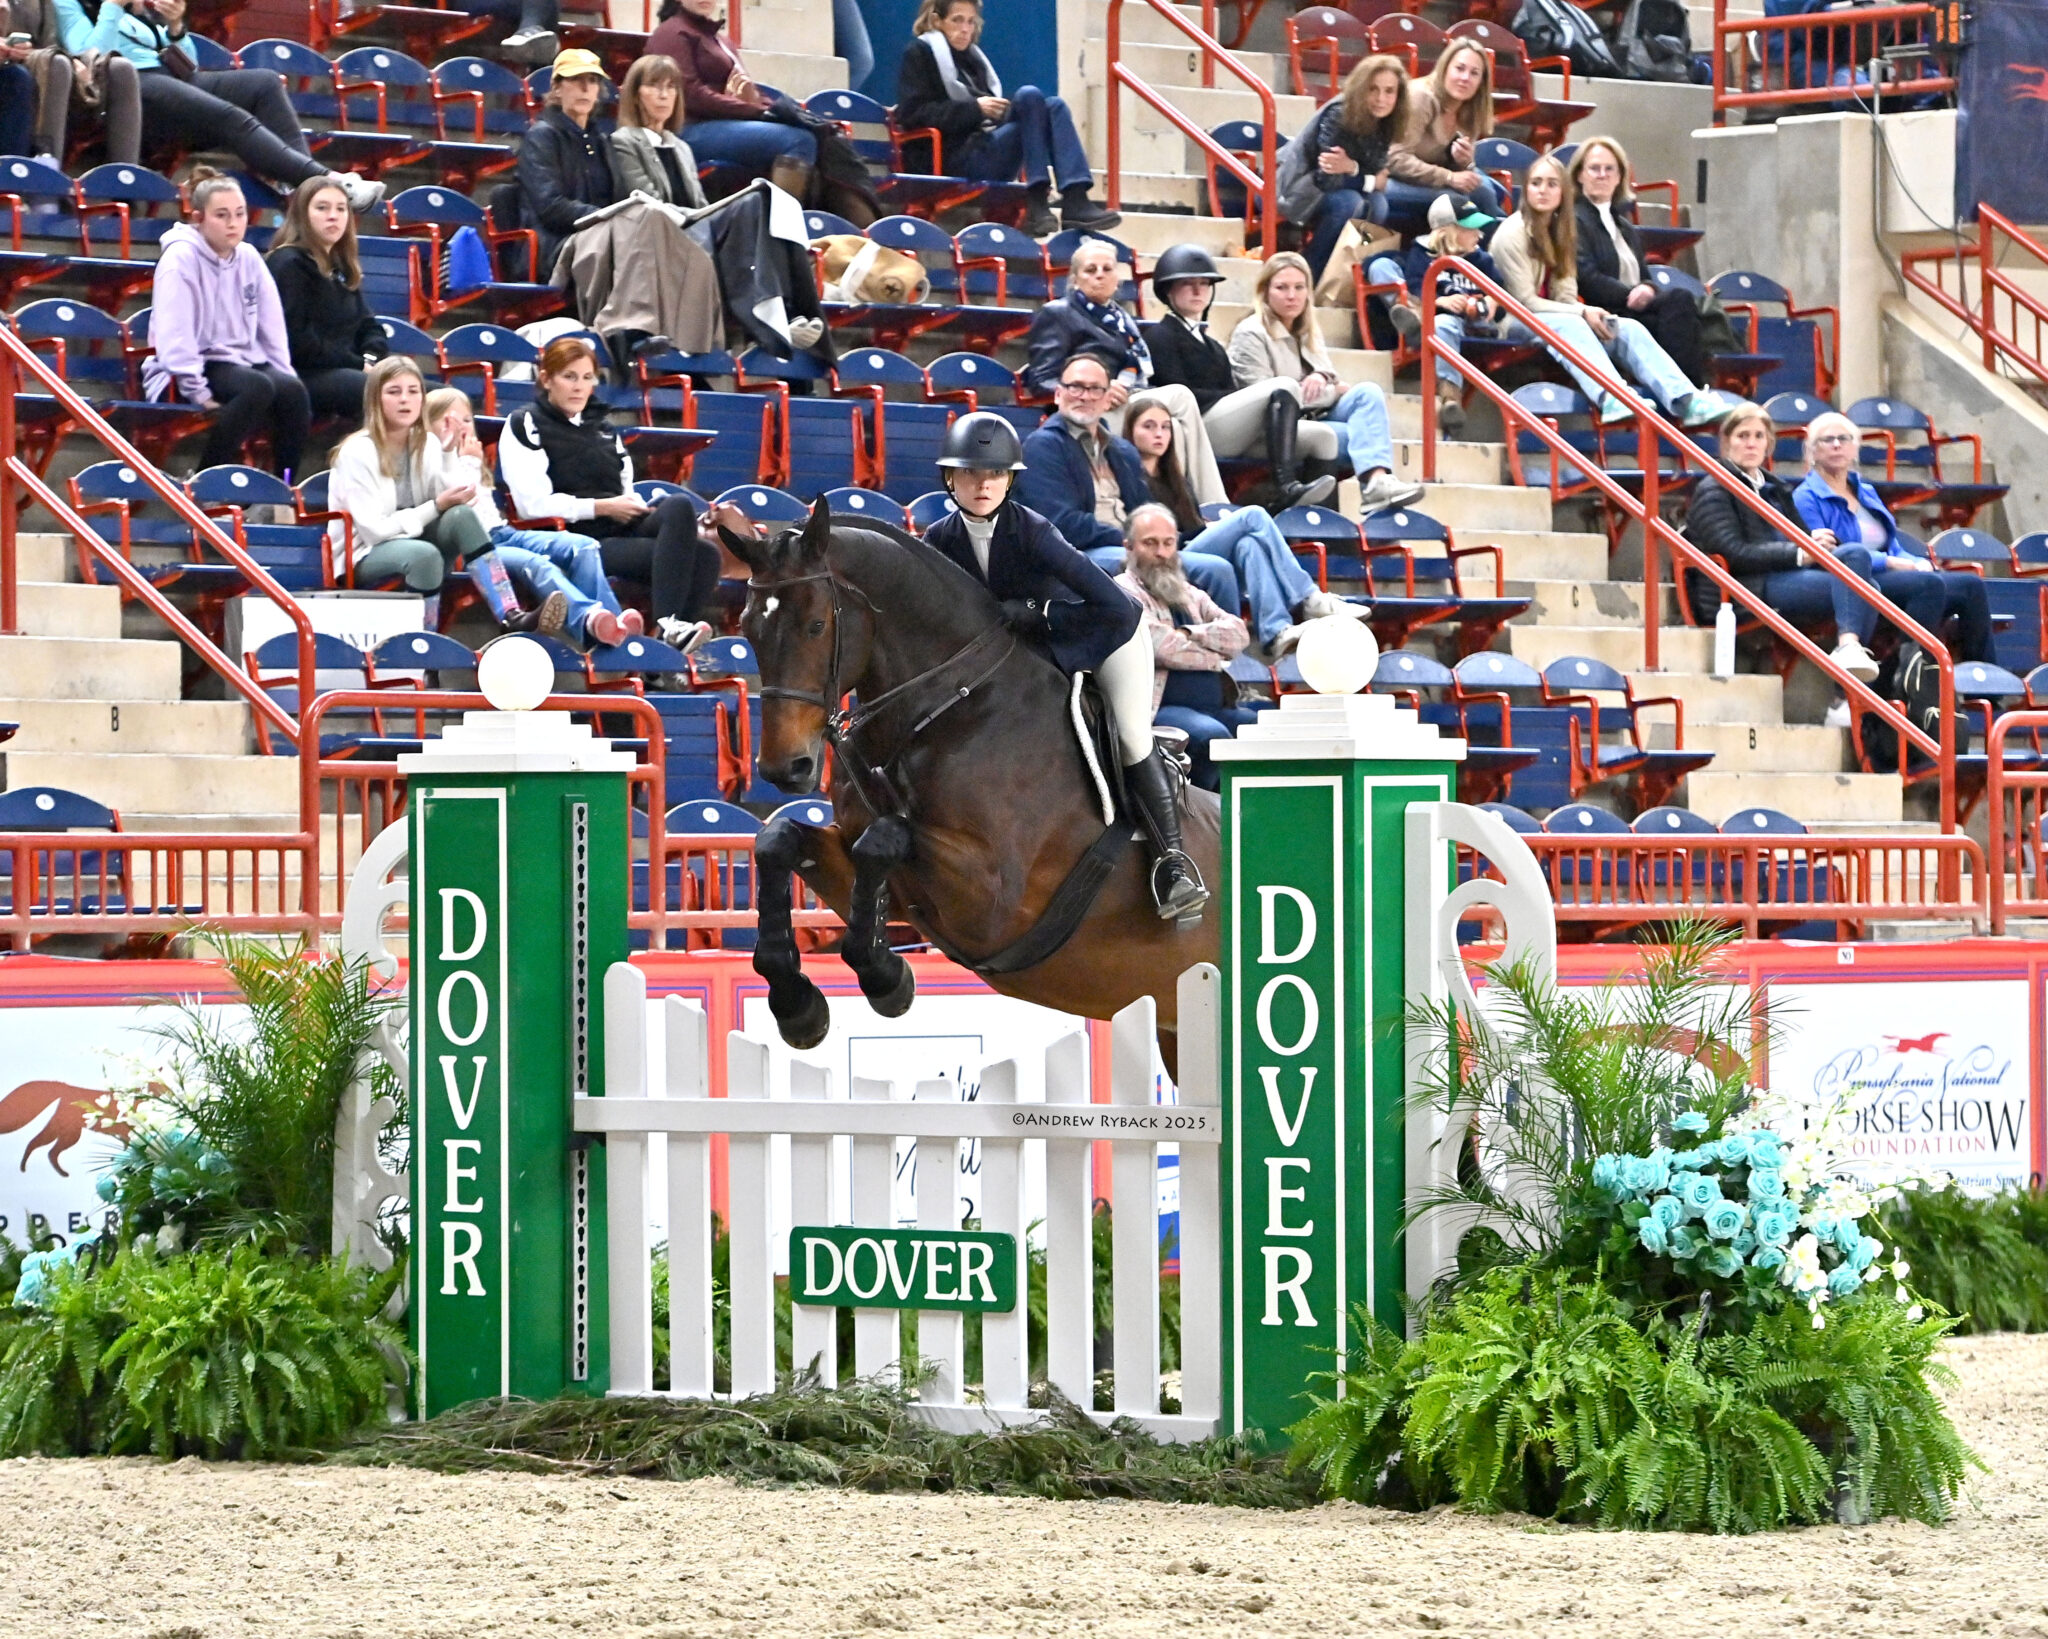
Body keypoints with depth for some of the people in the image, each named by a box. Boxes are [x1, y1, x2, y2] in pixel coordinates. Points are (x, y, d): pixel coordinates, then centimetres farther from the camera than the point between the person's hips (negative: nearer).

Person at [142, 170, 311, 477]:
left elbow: (272, 325, 15)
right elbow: (174, 334, -16)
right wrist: (197, 392, -23)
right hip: (197, 368, -6)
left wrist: (283, 371, 3)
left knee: (293, 391, -25)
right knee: (258, 387, -35)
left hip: (245, 360, 6)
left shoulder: (249, 259, 11)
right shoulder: (181, 258, -9)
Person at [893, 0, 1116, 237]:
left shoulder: (972, 57, 27)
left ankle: (1076, 201, -30)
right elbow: (912, 113, -7)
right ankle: (1038, 205, -31)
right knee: (1029, 97, -22)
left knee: (1054, 107, -12)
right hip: (957, 158, -7)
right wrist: (975, 109, -15)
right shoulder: (919, 53, 7)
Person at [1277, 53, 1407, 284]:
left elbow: (1377, 172, -9)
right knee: (1348, 202, -32)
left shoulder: (1383, 122, -6)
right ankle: (1309, 274, -17)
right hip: (1298, 188, -6)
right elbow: (1327, 179, -28)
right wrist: (1371, 181, -17)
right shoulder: (1338, 116, -26)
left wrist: (1352, 167, -30)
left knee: (1377, 205, -21)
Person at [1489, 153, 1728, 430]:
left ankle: (1686, 403, -41)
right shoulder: (1512, 234, -4)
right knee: (1569, 326, -38)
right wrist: (1582, 313, -18)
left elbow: (1565, 297, 11)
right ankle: (1611, 400, -66)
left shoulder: (1561, 232, 18)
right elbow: (1525, 301, -11)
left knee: (1628, 329, -19)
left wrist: (1587, 314, -12)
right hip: (1517, 325, -7)